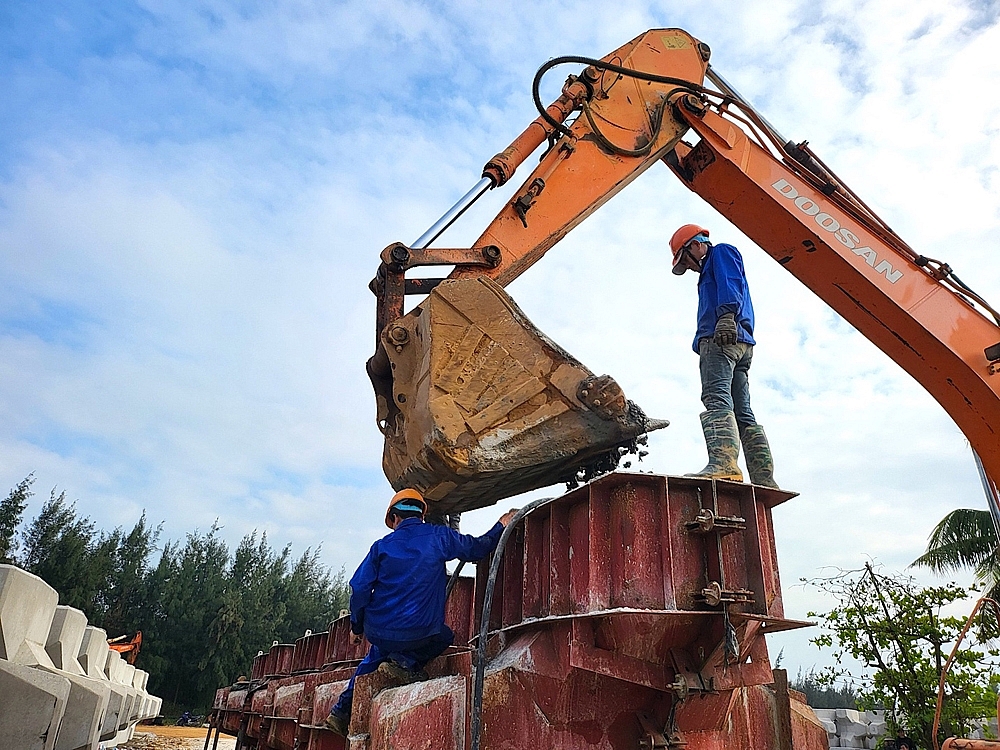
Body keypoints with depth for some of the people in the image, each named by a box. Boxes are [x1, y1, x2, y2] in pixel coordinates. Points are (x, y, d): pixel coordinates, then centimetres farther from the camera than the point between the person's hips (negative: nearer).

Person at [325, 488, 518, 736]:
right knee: (444, 636, 28)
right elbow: (477, 548, 8)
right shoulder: (439, 536, -3)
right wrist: (500, 526, 24)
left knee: (379, 653, 35)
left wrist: (357, 627, 14)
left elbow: (360, 589, -1)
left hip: (377, 631, 3)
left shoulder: (382, 545, 1)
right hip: (420, 632, -3)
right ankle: (404, 663, 3)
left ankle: (343, 711, 29)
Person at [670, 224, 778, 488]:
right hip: (740, 344, 10)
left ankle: (723, 463, -40)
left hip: (720, 338, -10)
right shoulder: (709, 273, 38)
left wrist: (727, 315, -25)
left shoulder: (721, 252, 12)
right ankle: (764, 478, -5)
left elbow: (731, 284, -9)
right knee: (743, 412, 1)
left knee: (716, 398, -24)